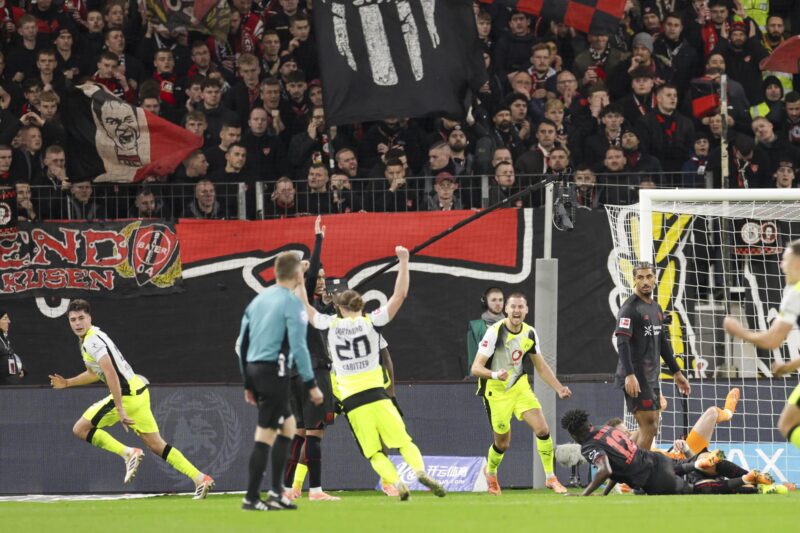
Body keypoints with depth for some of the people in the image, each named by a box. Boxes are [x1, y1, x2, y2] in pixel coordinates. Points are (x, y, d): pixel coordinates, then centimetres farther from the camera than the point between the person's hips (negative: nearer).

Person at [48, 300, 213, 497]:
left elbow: (111, 373, -25)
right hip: (138, 392, 9)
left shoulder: (92, 341, -14)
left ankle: (128, 453, -10)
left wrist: (120, 410, -29)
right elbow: (94, 373, 35)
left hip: (126, 394, -9)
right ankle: (200, 478, 5)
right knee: (157, 445, 10)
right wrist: (67, 383, 31)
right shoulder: (91, 338, 18)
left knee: (81, 429, -3)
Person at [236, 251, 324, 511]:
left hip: (254, 370, 8)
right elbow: (298, 347, -15)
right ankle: (251, 498, -3)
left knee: (288, 426, 19)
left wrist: (248, 384, 21)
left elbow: (242, 344, 15)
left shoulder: (259, 300, 14)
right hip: (274, 372, -8)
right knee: (265, 436, -4)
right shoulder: (291, 303, -8)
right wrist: (311, 385, -9)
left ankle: (277, 492, 18)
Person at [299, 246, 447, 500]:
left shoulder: (331, 324, 5)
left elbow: (305, 309, 21)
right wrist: (404, 262, 6)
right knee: (403, 440, 0)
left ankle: (397, 484, -18)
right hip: (375, 393, -1)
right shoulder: (370, 321, 2)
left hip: (350, 399, 1)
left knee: (373, 452, 2)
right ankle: (420, 471, -23)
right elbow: (399, 295, 2)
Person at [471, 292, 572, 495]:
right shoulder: (495, 332, -20)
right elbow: (476, 368, -23)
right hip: (496, 391, -4)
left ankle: (550, 478, 1)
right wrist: (495, 374, -42)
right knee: (503, 442, 2)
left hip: (520, 386, 4)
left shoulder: (529, 333, -2)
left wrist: (559, 388, 4)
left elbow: (541, 366, 12)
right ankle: (490, 472, 35)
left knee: (542, 429, -12)